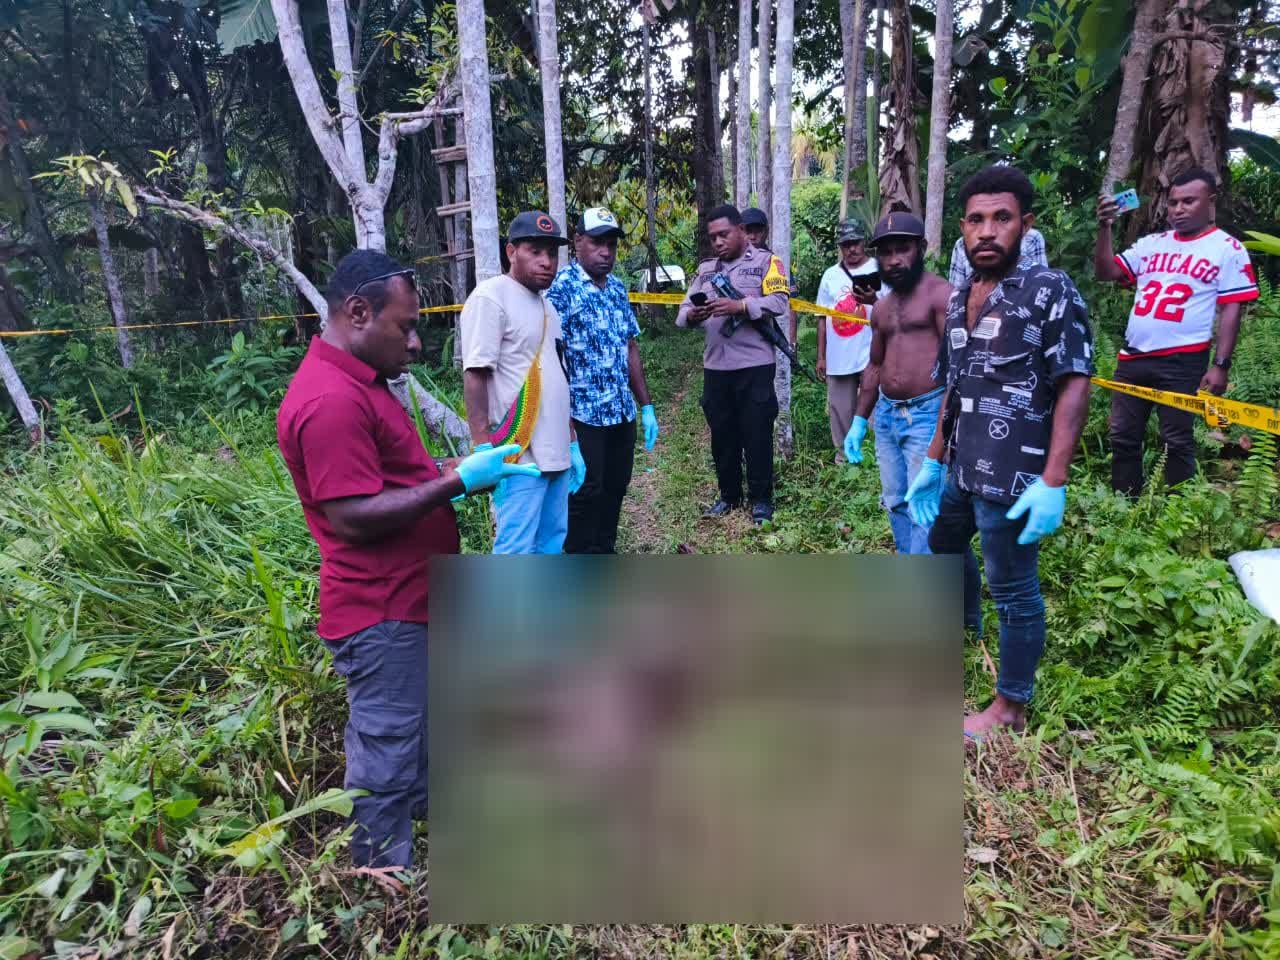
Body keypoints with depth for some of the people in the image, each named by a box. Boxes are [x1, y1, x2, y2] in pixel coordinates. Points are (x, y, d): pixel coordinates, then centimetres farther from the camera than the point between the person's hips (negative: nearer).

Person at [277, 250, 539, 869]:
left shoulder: (355, 381, 12)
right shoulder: (330, 400, -24)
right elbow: (354, 517, -27)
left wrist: (458, 469, 7)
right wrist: (457, 480, -23)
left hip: (404, 603, 11)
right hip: (381, 615, -11)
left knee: (414, 728, 28)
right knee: (385, 755, 5)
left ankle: (423, 809, 50)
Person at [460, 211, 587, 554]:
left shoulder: (546, 305, 17)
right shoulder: (490, 296, -10)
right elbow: (474, 376, -16)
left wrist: (572, 442, 20)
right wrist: (483, 449, -22)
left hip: (555, 452, 9)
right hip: (519, 454, -9)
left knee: (552, 542, 15)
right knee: (516, 550, -6)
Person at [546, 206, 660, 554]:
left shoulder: (617, 287, 10)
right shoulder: (560, 288, -12)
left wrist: (646, 405, 13)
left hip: (623, 413, 7)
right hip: (584, 417, -7)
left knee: (615, 489, 15)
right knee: (586, 495, 4)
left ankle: (604, 551, 33)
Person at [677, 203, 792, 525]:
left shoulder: (765, 262, 2)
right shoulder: (705, 269, 17)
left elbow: (779, 302, -12)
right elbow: (683, 311, 9)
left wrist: (739, 307, -24)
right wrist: (692, 315, -14)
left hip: (754, 365, -5)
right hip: (715, 367, 5)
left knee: (757, 435, 1)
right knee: (722, 434, 12)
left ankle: (761, 498, 14)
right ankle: (729, 495, 26)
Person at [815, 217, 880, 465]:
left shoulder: (878, 270, -1)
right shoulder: (831, 275, 10)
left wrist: (873, 301, -26)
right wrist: (821, 357, 11)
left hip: (871, 356, -4)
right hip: (838, 358, 4)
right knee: (840, 410, 10)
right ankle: (843, 457, 21)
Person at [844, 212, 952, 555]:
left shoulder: (940, 293, -9)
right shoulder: (881, 308, 16)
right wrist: (859, 420, 20)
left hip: (927, 413, -8)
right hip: (885, 415, 8)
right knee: (895, 502, 14)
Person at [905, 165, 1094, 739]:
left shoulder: (1050, 292, -11)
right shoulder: (958, 300, 10)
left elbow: (1074, 388, -16)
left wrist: (1053, 483, -22)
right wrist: (934, 461, 16)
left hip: (1011, 480, -8)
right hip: (960, 471, 8)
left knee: (1014, 590, 4)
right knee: (943, 544, 28)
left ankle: (1011, 708, 22)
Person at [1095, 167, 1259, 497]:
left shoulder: (1228, 249, 1)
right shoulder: (1151, 244, 13)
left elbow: (1232, 310, -3)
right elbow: (1105, 272, 8)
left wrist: (1221, 365, -10)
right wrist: (1105, 227, -4)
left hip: (1183, 362, -4)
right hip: (1132, 358, 5)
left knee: (1176, 442, 3)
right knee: (1123, 438, 8)